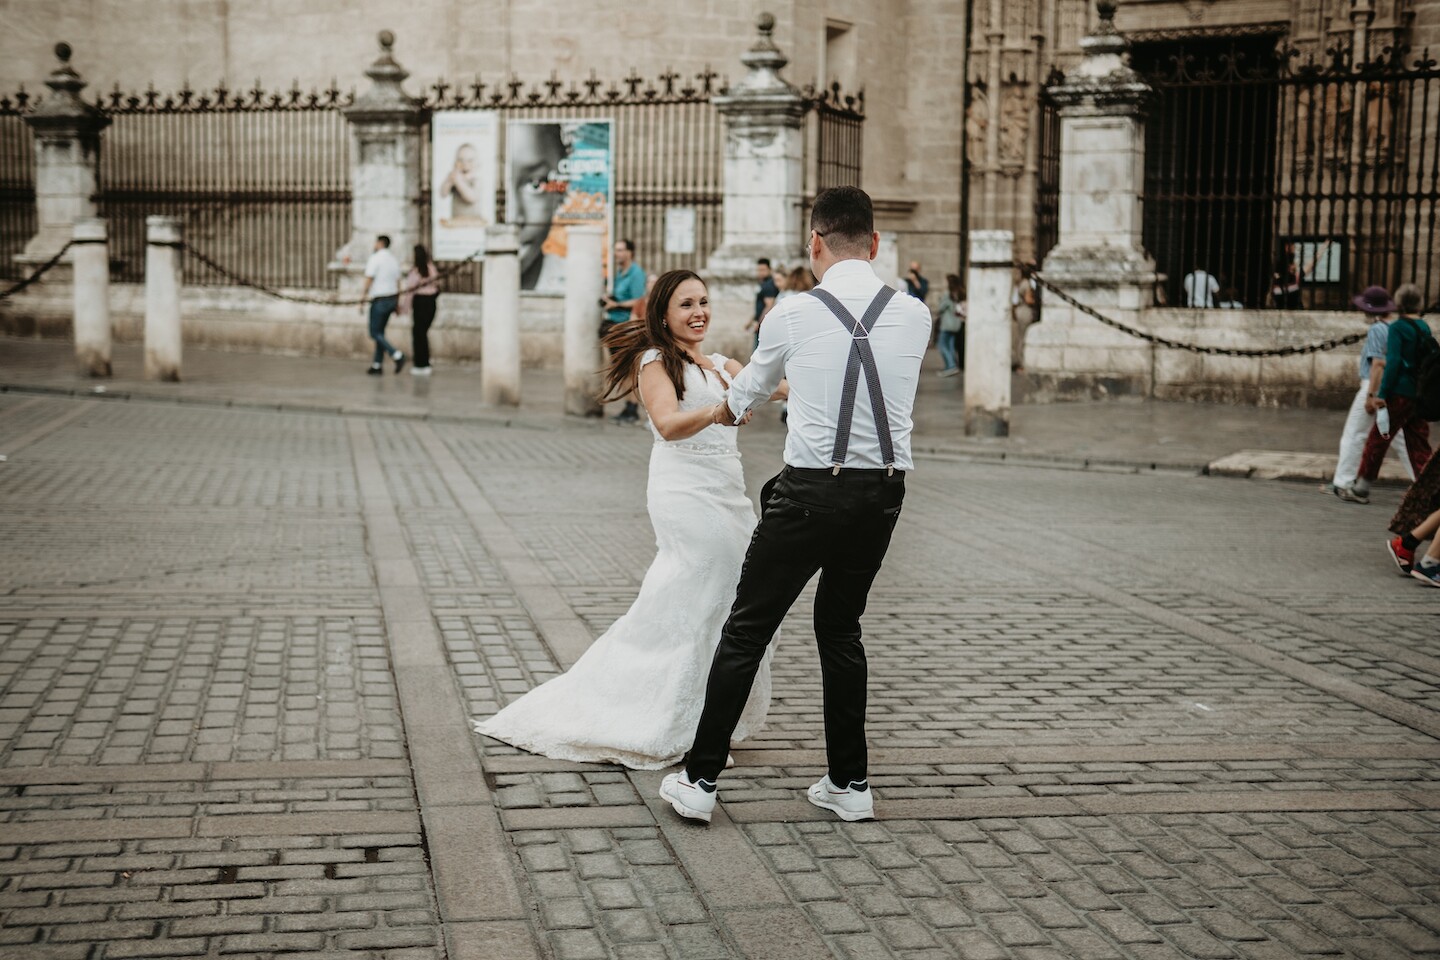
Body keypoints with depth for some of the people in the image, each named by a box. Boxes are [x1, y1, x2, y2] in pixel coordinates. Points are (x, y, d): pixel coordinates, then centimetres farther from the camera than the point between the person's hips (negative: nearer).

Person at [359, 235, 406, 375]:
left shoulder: (375, 258, -12)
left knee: (375, 333, -2)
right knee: (380, 331, 13)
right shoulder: (394, 260, 9)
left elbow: (368, 281, -15)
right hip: (392, 299, 7)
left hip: (379, 300, -7)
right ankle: (377, 365, 13)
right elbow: (398, 283, 11)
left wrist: (362, 301, -12)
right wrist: (397, 304, 16)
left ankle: (397, 355, -17)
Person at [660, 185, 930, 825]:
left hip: (810, 492, -4)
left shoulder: (793, 315, -5)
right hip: (882, 493, 4)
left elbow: (750, 388, 14)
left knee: (747, 631, 6)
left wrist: (728, 409, 39)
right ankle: (849, 784, 23)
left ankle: (700, 780, 9)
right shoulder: (915, 316, 3)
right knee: (841, 629, 20)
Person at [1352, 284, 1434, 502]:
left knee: (1377, 438, 5)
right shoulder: (1425, 328, 10)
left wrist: (1382, 394, -16)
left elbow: (1394, 362, -16)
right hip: (1420, 394, 6)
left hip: (1400, 393, -6)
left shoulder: (1398, 328, -10)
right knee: (1419, 444, 9)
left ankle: (1363, 484, 12)